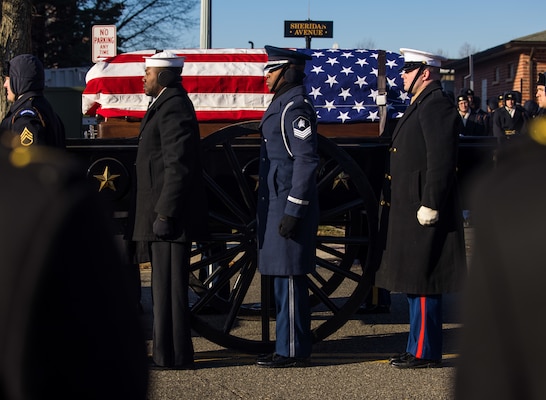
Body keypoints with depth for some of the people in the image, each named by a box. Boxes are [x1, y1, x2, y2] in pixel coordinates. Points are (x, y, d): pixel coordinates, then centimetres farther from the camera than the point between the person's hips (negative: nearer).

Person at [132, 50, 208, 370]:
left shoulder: (173, 107, -15)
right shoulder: (167, 104, 18)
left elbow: (178, 166, -21)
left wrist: (164, 214, -22)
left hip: (171, 214, -11)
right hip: (164, 212, 11)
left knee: (170, 284, -5)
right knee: (166, 284, 14)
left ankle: (173, 355, 0)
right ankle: (168, 351, 21)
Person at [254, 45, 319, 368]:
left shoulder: (297, 106, -14)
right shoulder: (283, 103, 17)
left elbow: (307, 160, -20)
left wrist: (293, 210, -22)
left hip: (290, 203, -10)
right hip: (277, 202, 10)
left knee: (290, 278, -6)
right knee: (285, 279, 12)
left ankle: (294, 352, -1)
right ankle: (289, 347, 19)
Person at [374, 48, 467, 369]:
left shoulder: (437, 106, -14)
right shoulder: (420, 106, 19)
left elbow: (441, 161, -22)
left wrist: (430, 206, -24)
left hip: (424, 211, -11)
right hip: (409, 210, 11)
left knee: (424, 282, -6)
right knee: (415, 282, 14)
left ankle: (426, 353, 0)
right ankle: (419, 348, 21)